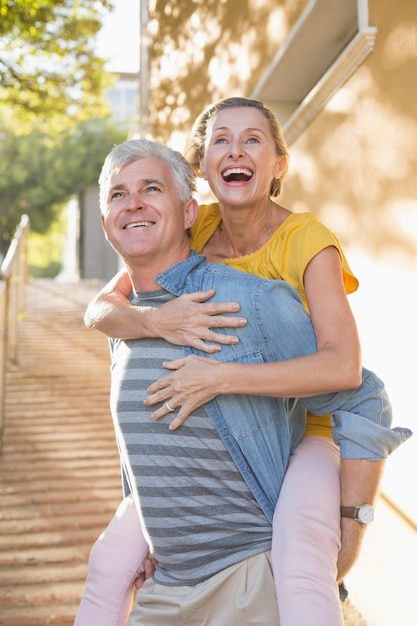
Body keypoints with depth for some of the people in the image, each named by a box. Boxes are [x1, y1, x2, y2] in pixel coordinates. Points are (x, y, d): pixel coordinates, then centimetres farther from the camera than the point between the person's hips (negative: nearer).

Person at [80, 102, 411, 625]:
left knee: (299, 571, -32)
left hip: (312, 431, -4)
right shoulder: (193, 229, -6)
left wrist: (221, 376, -38)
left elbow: (342, 367, -32)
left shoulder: (307, 242, -19)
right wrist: (155, 318, -34)